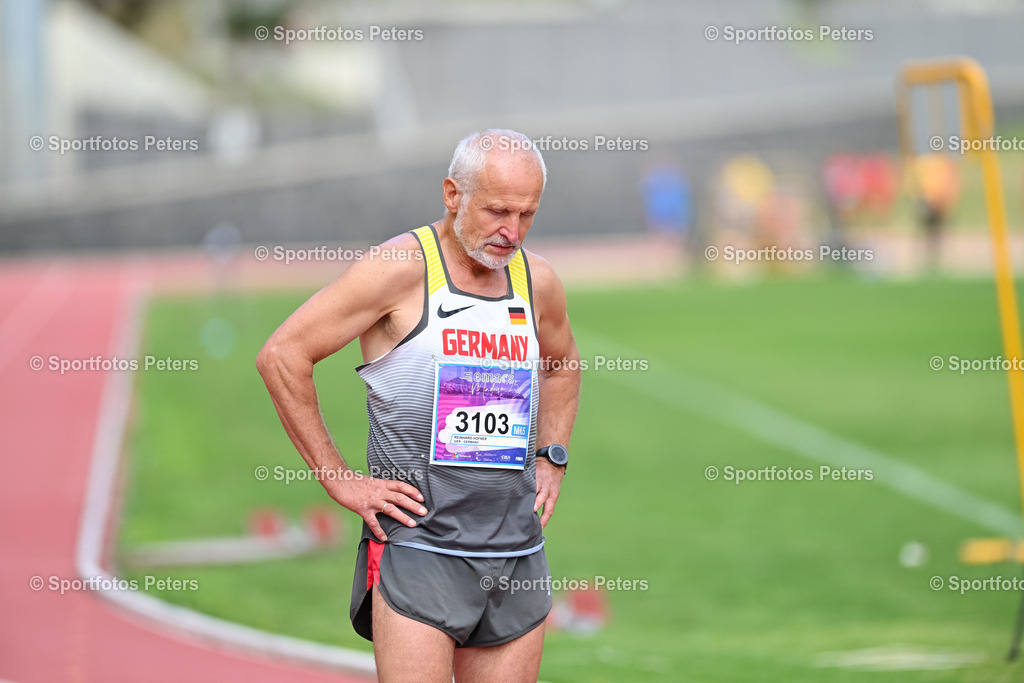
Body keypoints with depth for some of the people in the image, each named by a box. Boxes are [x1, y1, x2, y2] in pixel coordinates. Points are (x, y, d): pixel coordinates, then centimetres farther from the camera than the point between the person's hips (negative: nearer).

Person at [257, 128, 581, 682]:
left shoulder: (536, 280, 10)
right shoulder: (402, 267, -8)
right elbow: (282, 355, -9)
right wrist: (338, 480, -8)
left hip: (519, 553, 6)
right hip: (419, 546, -6)